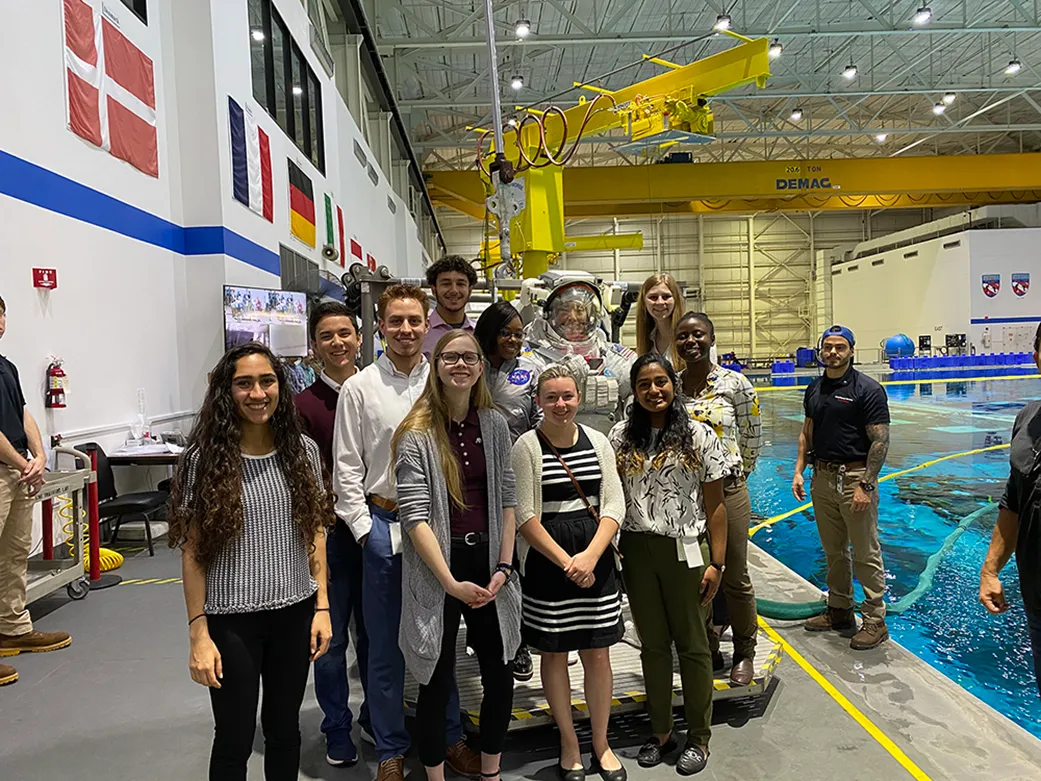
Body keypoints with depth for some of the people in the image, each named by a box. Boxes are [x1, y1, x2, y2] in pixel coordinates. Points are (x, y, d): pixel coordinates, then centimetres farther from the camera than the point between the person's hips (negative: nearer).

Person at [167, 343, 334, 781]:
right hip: (231, 618, -3)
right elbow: (192, 552, -7)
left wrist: (322, 606, 2)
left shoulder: (303, 450, 0)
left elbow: (315, 533, 6)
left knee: (284, 729, 17)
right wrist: (199, 634, -10)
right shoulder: (205, 457, -10)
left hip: (295, 612, 3)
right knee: (235, 740, 10)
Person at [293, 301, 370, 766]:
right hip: (332, 532, -2)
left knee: (374, 631, 16)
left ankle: (375, 716, 36)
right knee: (331, 636, 10)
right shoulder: (304, 405, -6)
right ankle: (337, 728, 29)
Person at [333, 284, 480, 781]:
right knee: (385, 646, 9)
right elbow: (347, 469, 0)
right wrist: (364, 528, -4)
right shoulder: (359, 388, -1)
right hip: (382, 522, -1)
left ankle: (449, 737, 32)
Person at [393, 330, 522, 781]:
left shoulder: (494, 425, 5)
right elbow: (415, 516, -13)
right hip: (436, 567, -4)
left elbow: (506, 500, 6)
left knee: (500, 679, 12)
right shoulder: (416, 433, -9)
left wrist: (503, 566, -3)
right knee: (438, 683, 7)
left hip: (486, 561, 4)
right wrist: (452, 583, -17)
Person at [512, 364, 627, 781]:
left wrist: (590, 556, -13)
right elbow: (525, 516, -10)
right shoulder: (527, 446, -6)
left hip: (596, 558, 3)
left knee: (597, 652, 9)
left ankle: (601, 744, 28)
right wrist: (566, 562, -14)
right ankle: (569, 745, 28)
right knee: (554, 652, 10)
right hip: (546, 562, -2)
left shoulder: (598, 442, 4)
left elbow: (614, 505, 1)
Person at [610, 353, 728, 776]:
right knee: (652, 644, 14)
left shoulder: (699, 435, -4)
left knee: (692, 645, 9)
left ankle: (699, 737, 26)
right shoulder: (621, 436, 3)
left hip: (685, 551, -2)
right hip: (637, 552, 3)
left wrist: (716, 563, -7)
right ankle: (661, 732, 30)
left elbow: (714, 505, -4)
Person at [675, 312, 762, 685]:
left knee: (735, 577, 9)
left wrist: (739, 473, 11)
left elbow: (753, 435, 4)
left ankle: (744, 653, 30)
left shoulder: (734, 383, -7)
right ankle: (708, 650, 33)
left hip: (728, 490, -2)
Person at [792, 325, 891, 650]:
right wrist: (799, 471, 8)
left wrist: (865, 485, -18)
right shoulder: (814, 389, 10)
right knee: (833, 551, 16)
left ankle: (875, 620, 12)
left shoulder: (868, 390, -10)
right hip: (822, 477, 7)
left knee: (865, 554, 1)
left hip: (855, 478, -6)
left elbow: (880, 442, -13)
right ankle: (839, 611, 29)